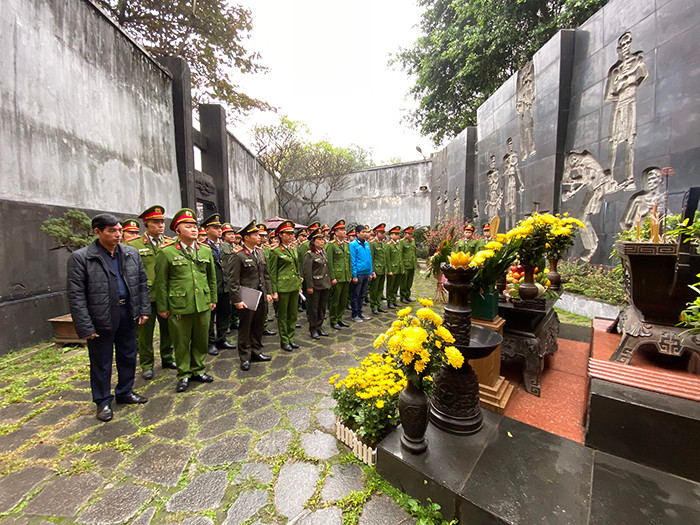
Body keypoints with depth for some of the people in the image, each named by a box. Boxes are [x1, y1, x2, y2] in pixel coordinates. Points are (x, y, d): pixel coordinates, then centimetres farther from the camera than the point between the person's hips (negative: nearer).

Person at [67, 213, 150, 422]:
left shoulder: (131, 253, 3)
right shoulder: (80, 258, -9)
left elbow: (142, 283, 8)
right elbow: (76, 295, -10)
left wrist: (144, 310, 3)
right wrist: (85, 327, -13)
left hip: (128, 314, 4)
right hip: (101, 319, -4)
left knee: (128, 357, 17)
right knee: (101, 363, 11)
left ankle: (125, 392, 36)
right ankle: (103, 401, 31)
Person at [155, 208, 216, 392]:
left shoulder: (206, 251, 6)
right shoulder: (167, 253, -5)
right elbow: (161, 282, -2)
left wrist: (213, 299, 13)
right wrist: (162, 307, -1)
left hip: (203, 305, 4)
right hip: (179, 306, -3)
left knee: (201, 339, 14)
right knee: (182, 342, 10)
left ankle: (197, 370, 33)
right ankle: (184, 375, 28)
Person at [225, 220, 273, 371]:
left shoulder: (260, 252, 8)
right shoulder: (238, 256, -13)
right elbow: (233, 281, -14)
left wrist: (269, 292, 9)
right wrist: (237, 300, -16)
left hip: (261, 296, 7)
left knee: (258, 326, 17)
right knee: (245, 328, 9)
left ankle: (256, 351, 35)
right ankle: (245, 358, 24)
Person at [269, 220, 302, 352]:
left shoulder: (294, 250, 10)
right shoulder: (276, 251, -8)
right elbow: (272, 273, -7)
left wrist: (300, 285, 14)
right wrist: (274, 291, -10)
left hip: (295, 286, 6)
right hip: (283, 286, -6)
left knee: (293, 314, 13)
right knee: (282, 315, 6)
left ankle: (291, 338, 27)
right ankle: (284, 341, 19)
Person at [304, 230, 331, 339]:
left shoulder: (323, 252, 12)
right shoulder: (309, 254, -11)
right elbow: (307, 272, -14)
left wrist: (329, 282, 14)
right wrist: (309, 286, -16)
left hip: (325, 285, 7)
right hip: (315, 286, -7)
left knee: (322, 307, 15)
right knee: (313, 308, 5)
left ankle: (319, 327, 29)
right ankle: (313, 330, 19)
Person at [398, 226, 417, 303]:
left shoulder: (413, 241, 12)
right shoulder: (401, 242, -9)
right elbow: (400, 254, -11)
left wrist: (416, 263, 15)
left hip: (412, 266, 7)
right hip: (406, 266, -6)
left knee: (410, 282, 14)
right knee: (404, 283, 3)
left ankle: (407, 296, 26)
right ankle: (403, 297, 14)